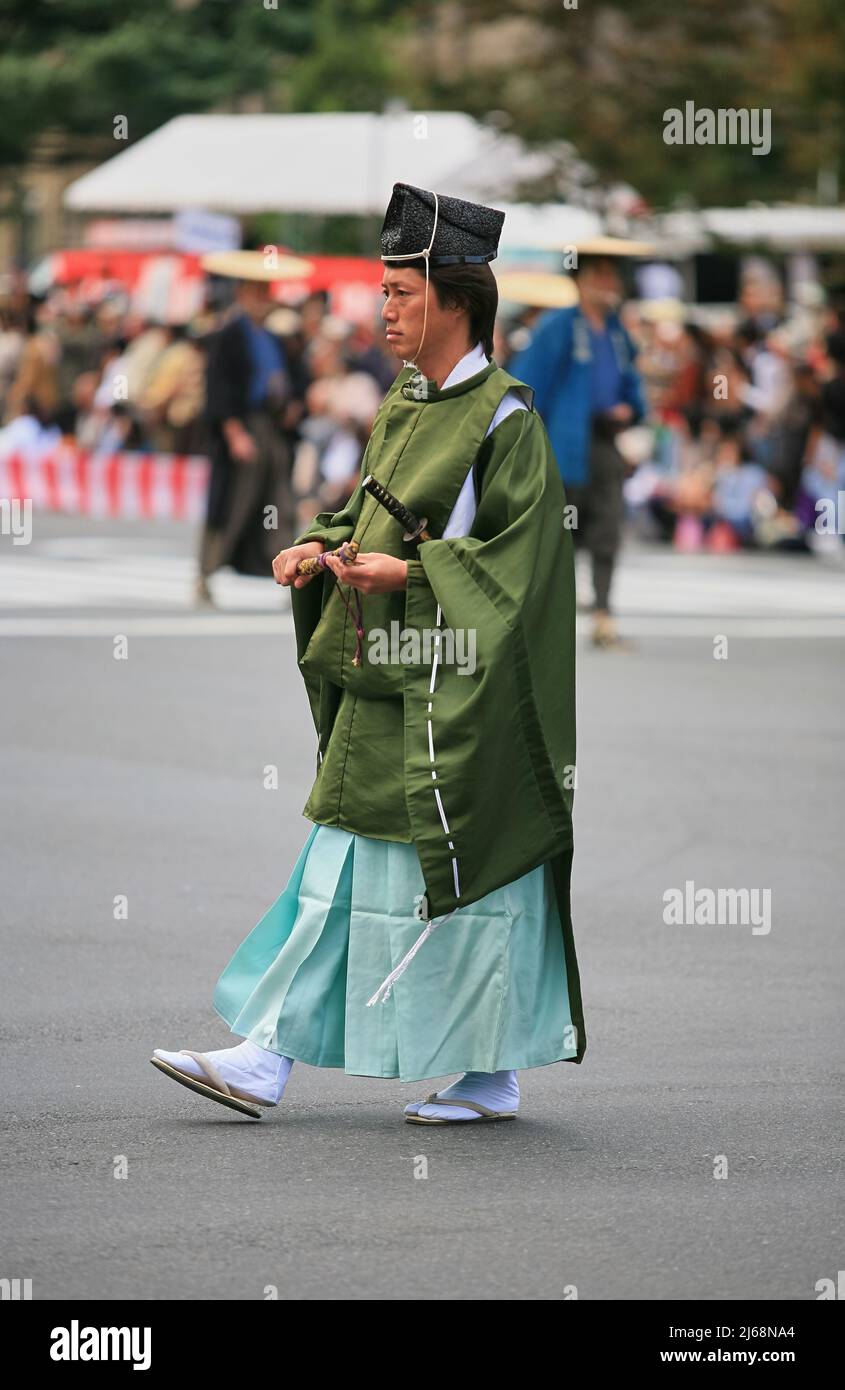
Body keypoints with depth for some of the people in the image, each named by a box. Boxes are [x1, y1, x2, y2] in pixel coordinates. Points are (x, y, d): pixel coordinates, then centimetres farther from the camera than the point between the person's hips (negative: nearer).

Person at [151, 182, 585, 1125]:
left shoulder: (503, 417, -12)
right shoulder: (401, 410, 12)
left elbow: (520, 553, -16)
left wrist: (408, 572, -22)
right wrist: (322, 546, 1)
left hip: (458, 689, -8)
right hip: (382, 686, 8)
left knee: (466, 871, -1)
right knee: (338, 867, 6)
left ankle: (490, 1079, 9)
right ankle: (265, 1060, 6)